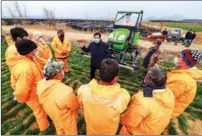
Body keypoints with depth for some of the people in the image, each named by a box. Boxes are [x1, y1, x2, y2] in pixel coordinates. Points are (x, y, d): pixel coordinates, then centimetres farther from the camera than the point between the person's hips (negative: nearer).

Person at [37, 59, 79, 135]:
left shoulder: (40, 84, -25)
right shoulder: (66, 92, -45)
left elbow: (42, 101, -4)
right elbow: (76, 106, -24)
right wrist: (72, 97, -5)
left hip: (52, 115, 6)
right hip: (67, 120, -5)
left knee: (59, 130, 38)